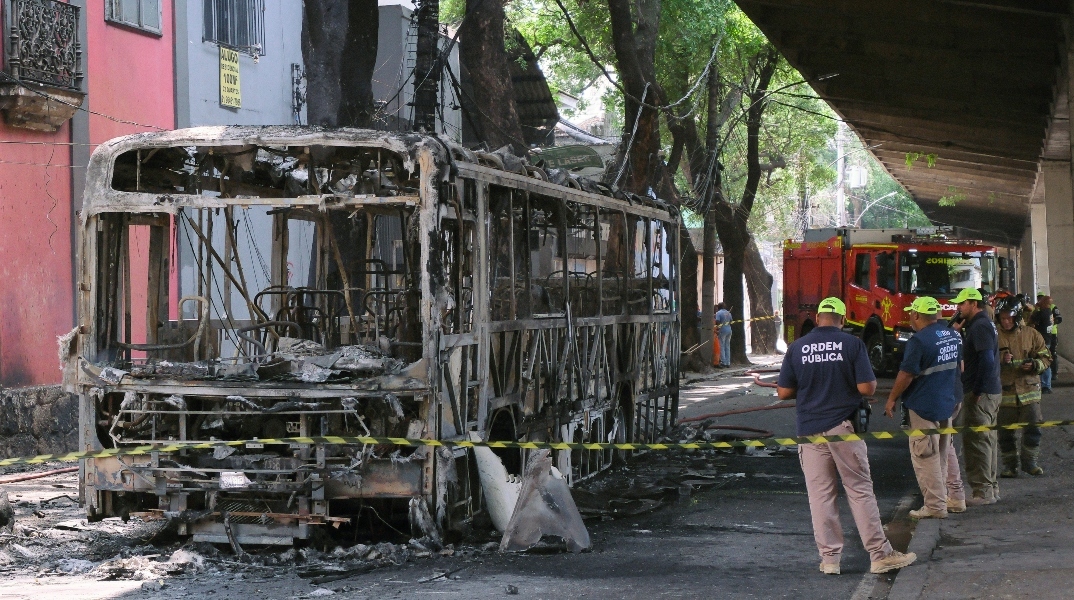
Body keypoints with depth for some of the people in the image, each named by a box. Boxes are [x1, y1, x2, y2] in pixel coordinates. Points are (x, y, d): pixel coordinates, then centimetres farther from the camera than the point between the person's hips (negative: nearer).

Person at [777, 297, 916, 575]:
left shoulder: (796, 348, 1)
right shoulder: (852, 344, -6)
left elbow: (784, 393, 3)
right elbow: (866, 387, -11)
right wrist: (872, 383, 12)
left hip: (810, 429, 2)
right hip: (843, 426, -2)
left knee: (820, 495, 6)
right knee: (860, 490, 3)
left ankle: (829, 558, 8)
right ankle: (879, 554, 4)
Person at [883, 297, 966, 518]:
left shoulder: (919, 340, -20)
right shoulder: (953, 335, 5)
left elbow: (906, 375, -19)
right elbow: (959, 365, 17)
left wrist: (892, 399, -6)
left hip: (924, 406, -8)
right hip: (948, 402, 8)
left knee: (925, 456, -2)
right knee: (946, 451, 19)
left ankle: (935, 506, -1)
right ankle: (956, 498, 24)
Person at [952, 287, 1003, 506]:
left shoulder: (979, 326, -16)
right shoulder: (984, 324, 17)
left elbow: (987, 360, -24)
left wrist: (977, 391, -21)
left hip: (980, 395, -11)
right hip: (991, 391, 11)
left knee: (976, 442, -7)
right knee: (987, 440, 16)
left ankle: (983, 492, -6)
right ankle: (992, 488, 22)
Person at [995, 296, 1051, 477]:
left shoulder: (1031, 334, 5)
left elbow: (1046, 358, 9)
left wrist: (1034, 365, -11)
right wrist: (1000, 362, -17)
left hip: (1029, 391, 1)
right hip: (1004, 392, -1)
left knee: (1033, 428, -2)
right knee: (1006, 432, 4)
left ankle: (1030, 462, 11)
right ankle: (1009, 464, 14)